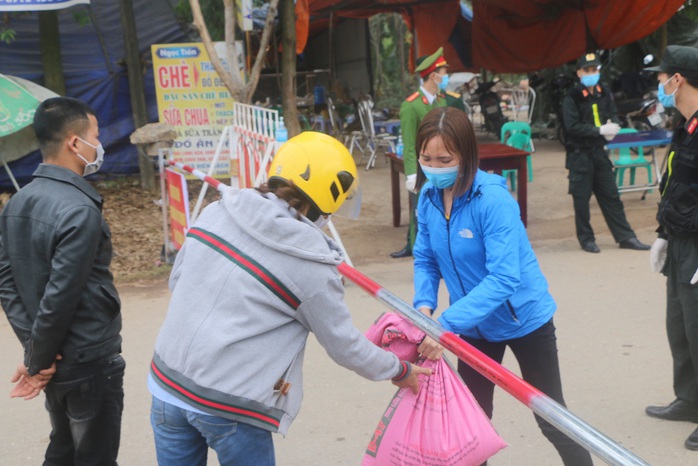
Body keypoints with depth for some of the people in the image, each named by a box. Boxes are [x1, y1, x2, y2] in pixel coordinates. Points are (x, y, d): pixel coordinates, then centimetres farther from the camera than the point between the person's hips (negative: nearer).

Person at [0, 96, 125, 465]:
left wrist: (34, 348, -2)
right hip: (90, 363, -8)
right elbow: (60, 297, -24)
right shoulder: (79, 210, -22)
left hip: (54, 362, 8)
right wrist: (37, 361, -11)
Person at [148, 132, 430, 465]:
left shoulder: (216, 212, -2)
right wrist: (399, 370, 15)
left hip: (168, 383, 5)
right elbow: (343, 345, -2)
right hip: (227, 407, -5)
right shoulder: (311, 266, -14)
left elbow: (177, 280, 9)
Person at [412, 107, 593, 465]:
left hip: (524, 320, -5)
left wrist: (447, 324, -40)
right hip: (475, 325, 6)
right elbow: (425, 260, -1)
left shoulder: (493, 199, -29)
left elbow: (503, 277, -34)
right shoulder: (429, 196, -10)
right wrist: (424, 306, -20)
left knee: (550, 416, 10)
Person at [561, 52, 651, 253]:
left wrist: (613, 125, -9)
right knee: (582, 199, 2)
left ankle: (626, 237, 16)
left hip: (599, 152, 5)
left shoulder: (604, 93, 6)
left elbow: (613, 114, 15)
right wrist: (600, 130, -21)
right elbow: (572, 127, -17)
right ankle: (586, 239, 16)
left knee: (611, 196, 10)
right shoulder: (571, 98, -11)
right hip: (579, 155, -5)